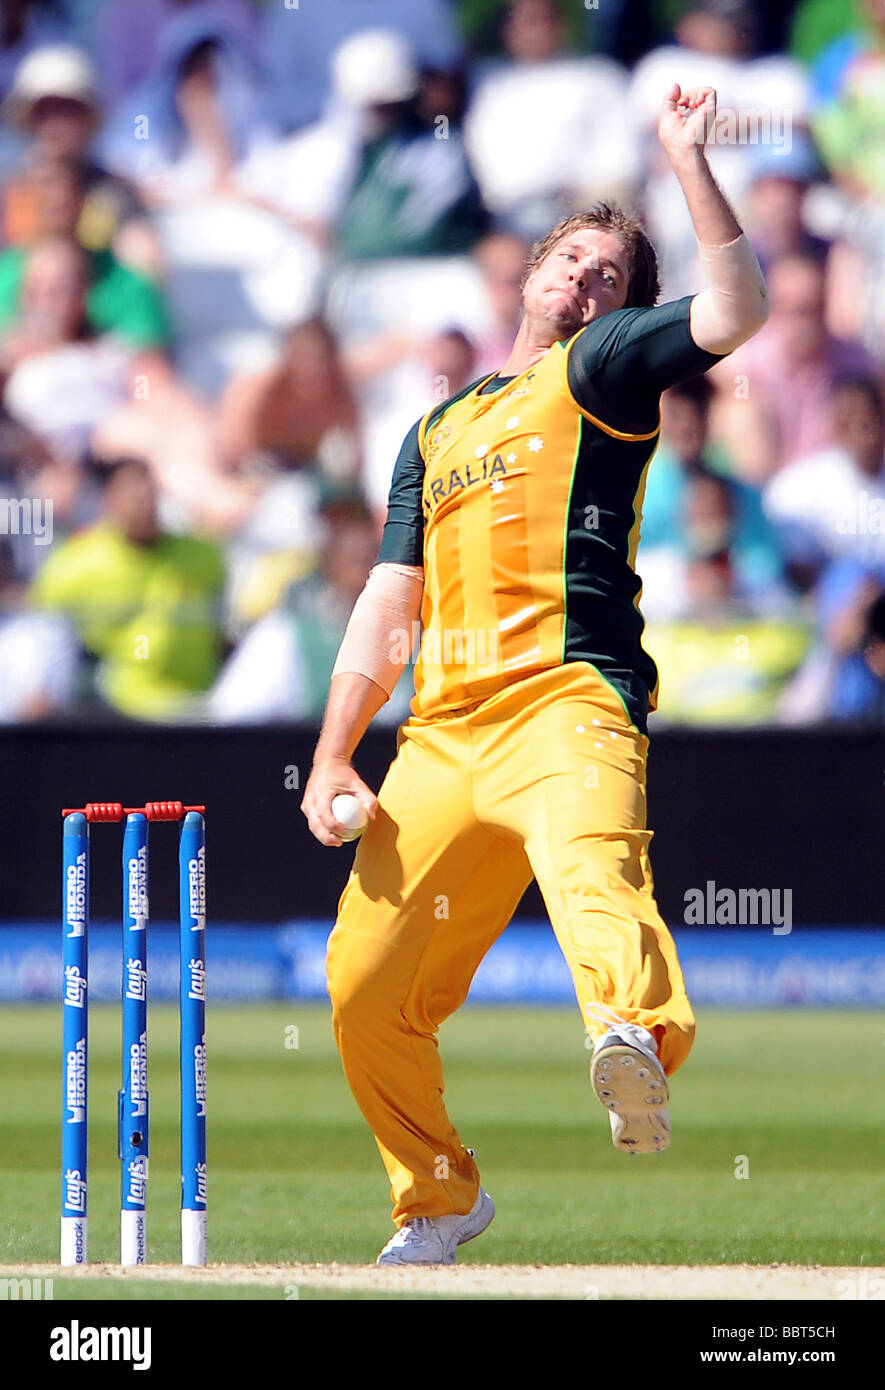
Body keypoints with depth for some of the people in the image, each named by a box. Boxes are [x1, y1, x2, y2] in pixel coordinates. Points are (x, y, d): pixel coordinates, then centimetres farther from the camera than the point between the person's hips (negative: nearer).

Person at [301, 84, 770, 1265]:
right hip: (441, 732, 6)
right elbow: (388, 608, 26)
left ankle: (638, 1039, -67)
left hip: (567, 703, -6)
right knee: (364, 992, 6)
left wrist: (691, 166, -6)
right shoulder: (436, 431, 30)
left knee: (591, 862, -37)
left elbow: (736, 311, -6)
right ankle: (439, 1198, 27)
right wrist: (332, 759, 15)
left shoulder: (600, 369, 13)